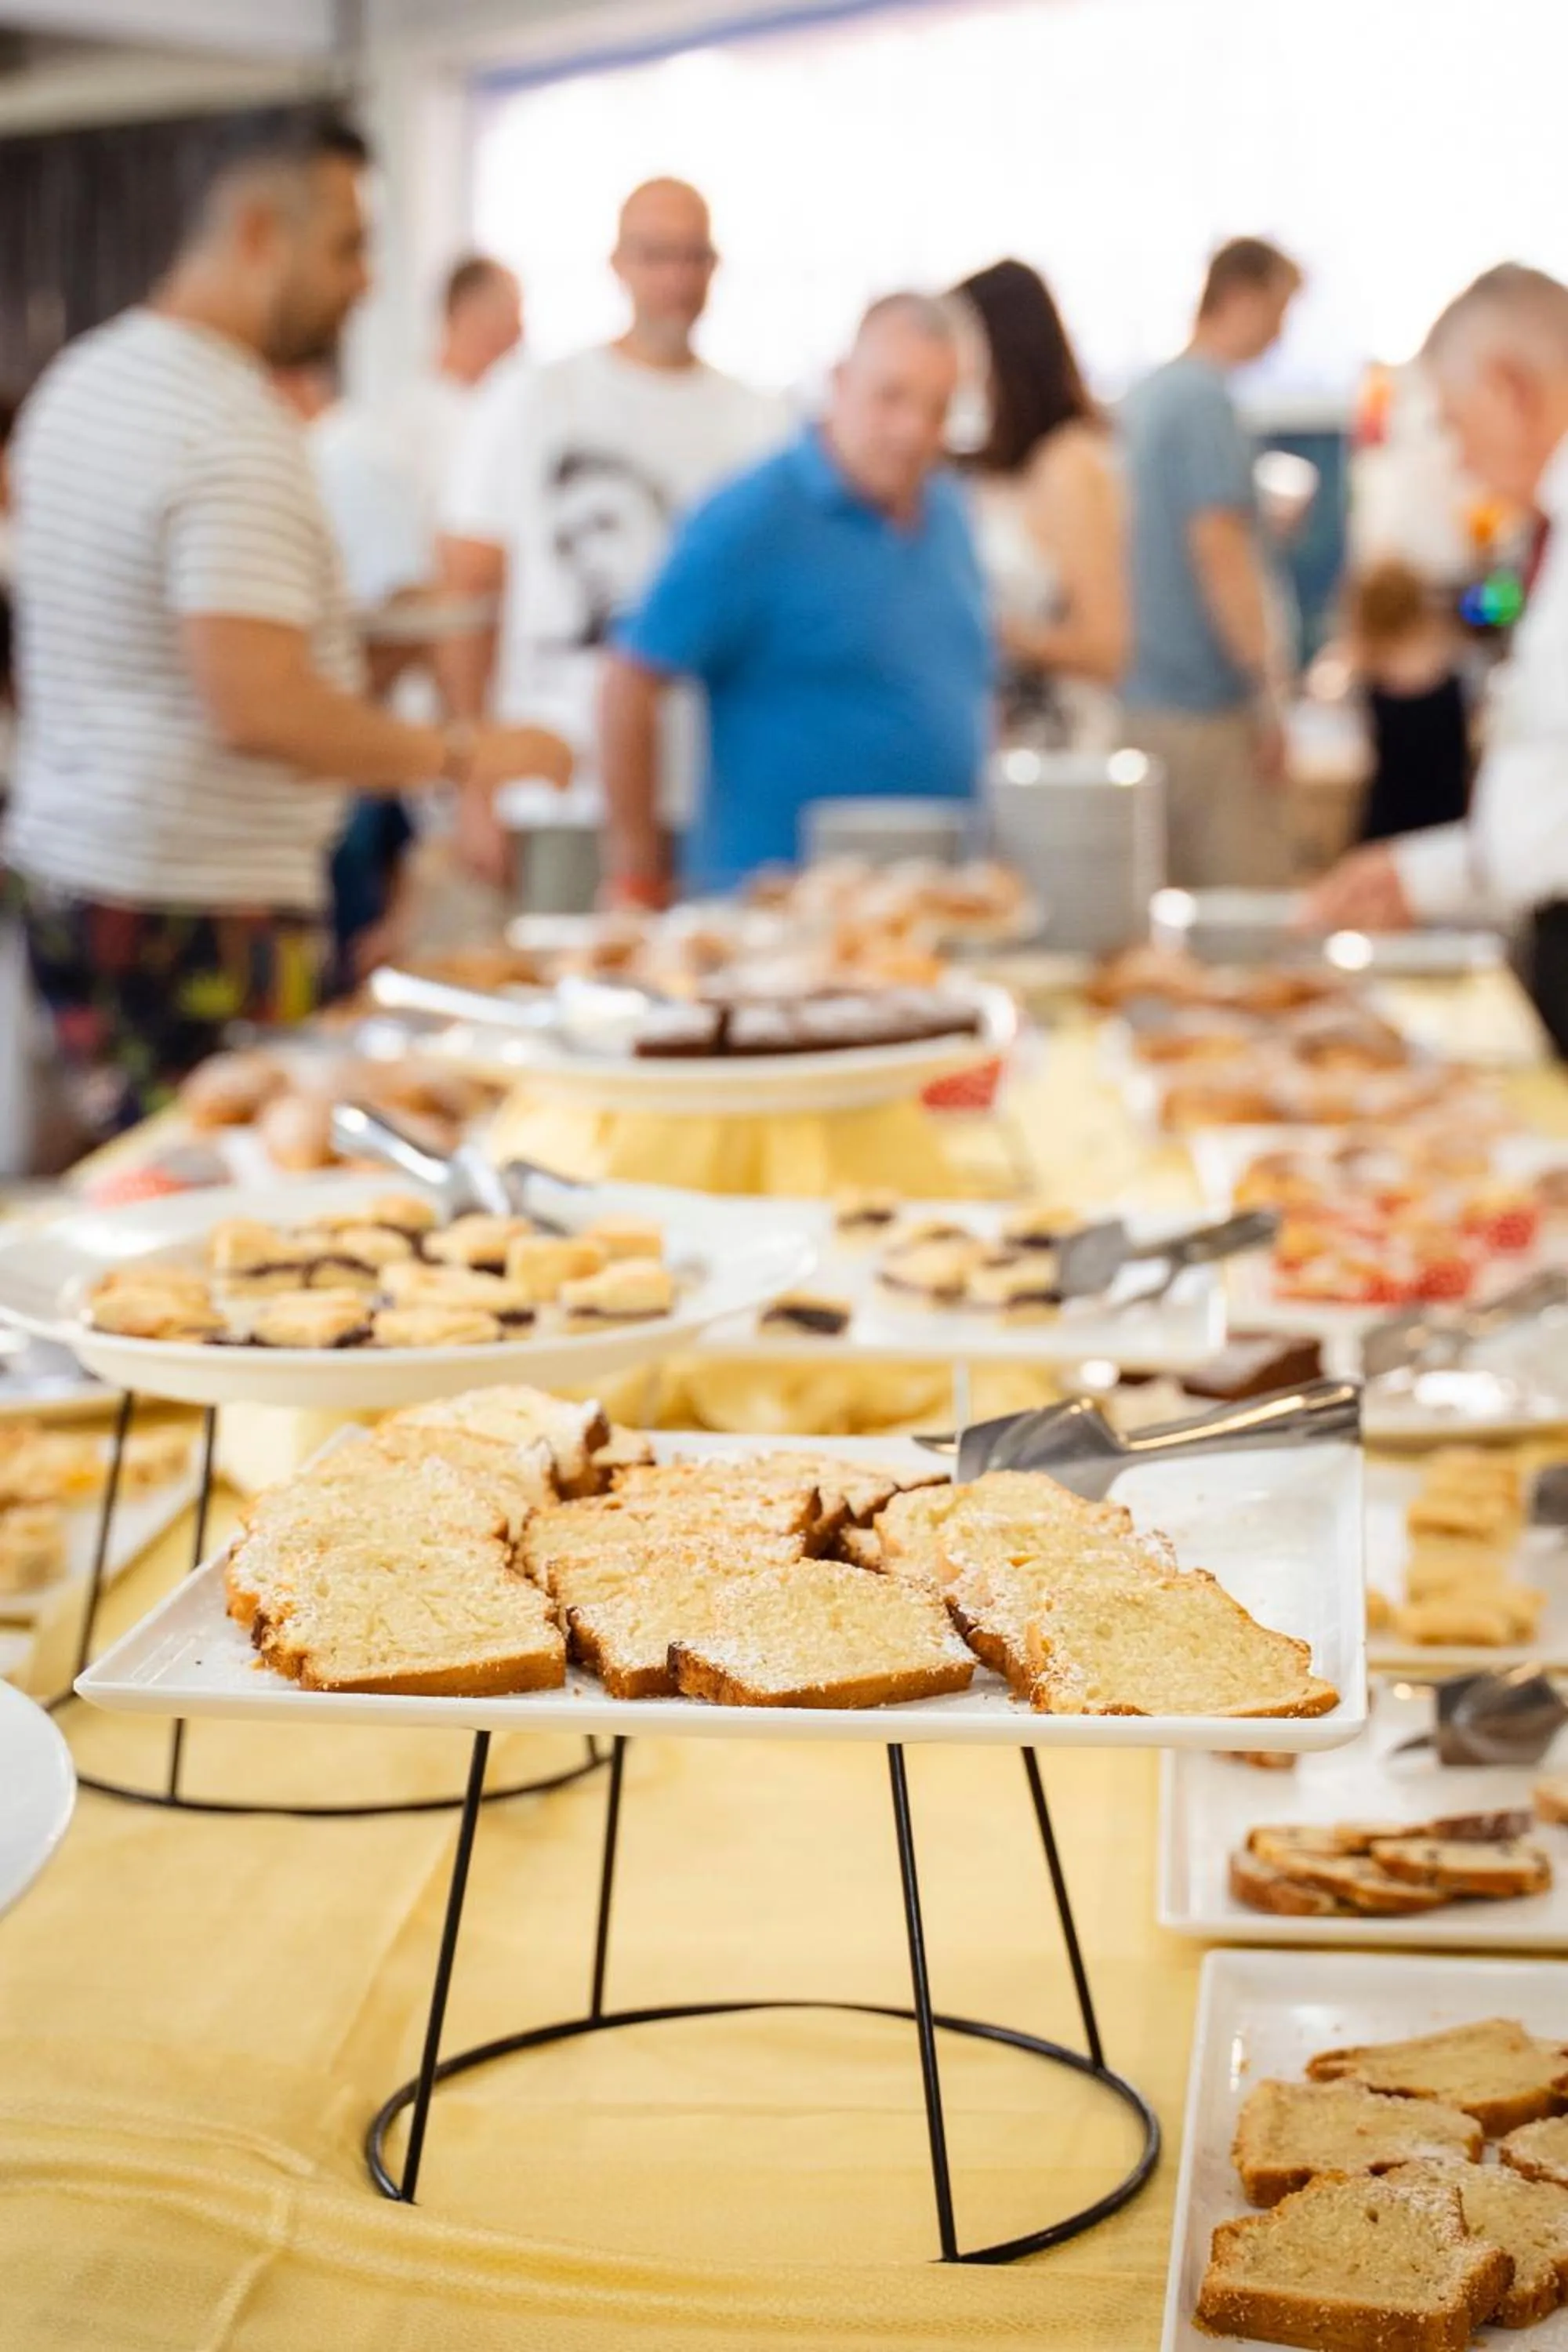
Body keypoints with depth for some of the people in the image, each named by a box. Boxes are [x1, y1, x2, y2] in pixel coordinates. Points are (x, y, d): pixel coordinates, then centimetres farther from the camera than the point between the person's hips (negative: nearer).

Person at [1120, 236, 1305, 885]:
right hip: (1204, 704, -9)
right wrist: (1268, 695, -17)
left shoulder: (1145, 395, 15)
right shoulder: (1206, 400, -13)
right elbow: (1218, 549, -19)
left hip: (1144, 692, 9)